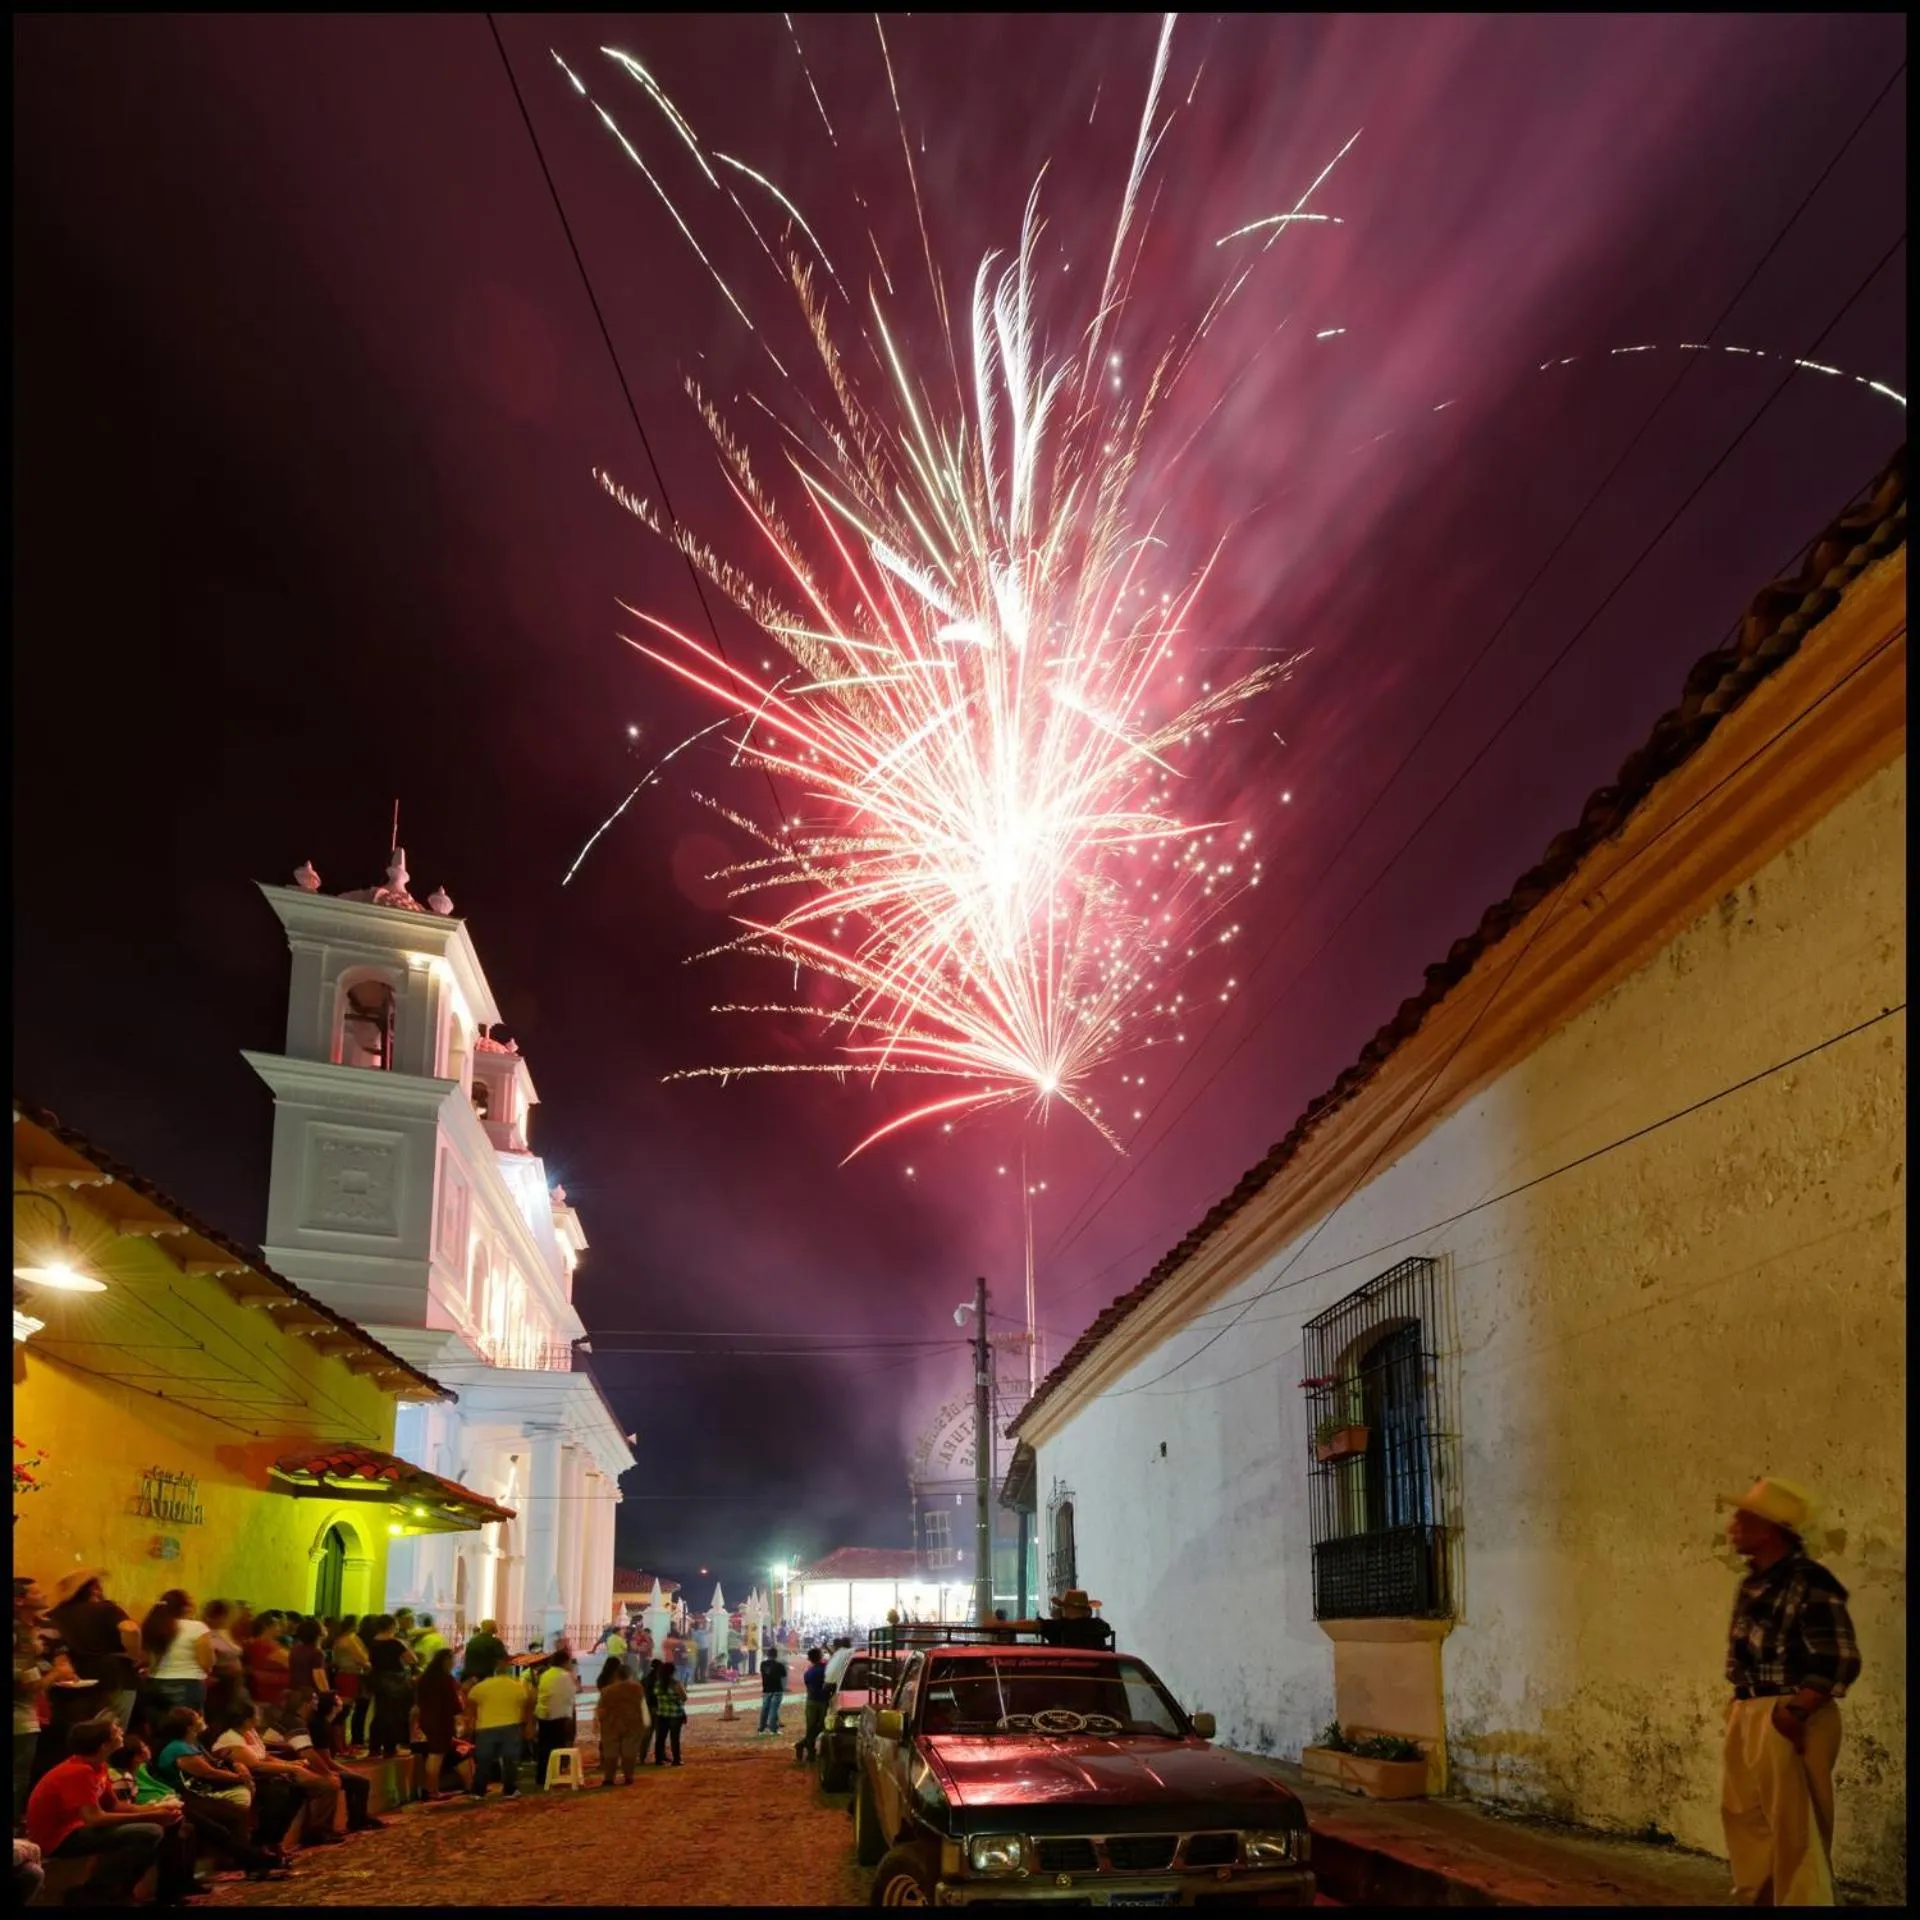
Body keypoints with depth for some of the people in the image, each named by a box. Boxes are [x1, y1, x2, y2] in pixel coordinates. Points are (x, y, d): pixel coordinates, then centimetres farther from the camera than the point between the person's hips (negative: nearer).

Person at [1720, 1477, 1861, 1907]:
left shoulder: (1809, 1583, -17)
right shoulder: (1755, 1582, 11)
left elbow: (1841, 1661, -20)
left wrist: (1795, 1713, -21)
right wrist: (1738, 1710, 15)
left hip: (1787, 1721, -10)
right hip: (1747, 1717, 10)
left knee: (1794, 1833, -4)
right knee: (1746, 1822, 20)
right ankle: (1756, 1901, 35)